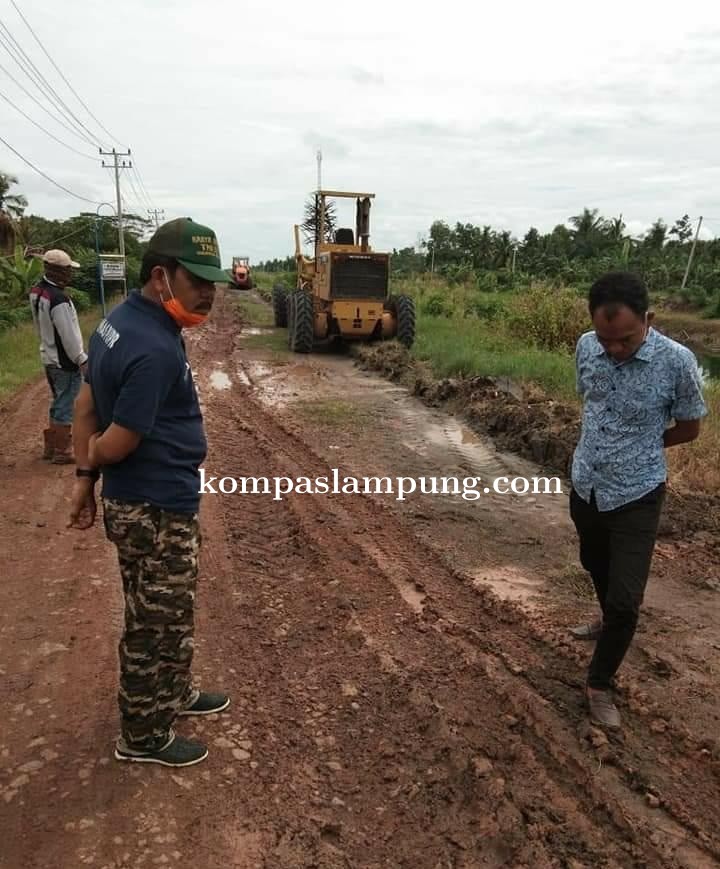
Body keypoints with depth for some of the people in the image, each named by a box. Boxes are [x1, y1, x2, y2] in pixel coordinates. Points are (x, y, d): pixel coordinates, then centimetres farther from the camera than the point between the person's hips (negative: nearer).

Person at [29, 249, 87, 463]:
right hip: (65, 362, -9)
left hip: (48, 357, 9)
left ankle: (50, 447, 30)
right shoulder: (59, 299, -25)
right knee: (65, 407, 2)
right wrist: (82, 360, -12)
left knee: (57, 403, 21)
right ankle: (61, 452, 11)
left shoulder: (37, 292, 4)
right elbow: (69, 336, -22)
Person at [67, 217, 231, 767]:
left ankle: (174, 694, 46)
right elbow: (117, 443, -23)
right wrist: (93, 462, -1)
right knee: (157, 625, 9)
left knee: (165, 615, 25)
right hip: (157, 511, -10)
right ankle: (144, 736, 29)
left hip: (136, 501, 10)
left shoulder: (120, 319, 4)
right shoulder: (155, 350, -27)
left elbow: (86, 404, 8)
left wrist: (84, 477, 8)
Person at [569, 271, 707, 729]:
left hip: (636, 497, -4)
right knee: (596, 567, 26)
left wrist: (638, 447, 2)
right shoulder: (587, 347, -9)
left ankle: (600, 683, 22)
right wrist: (608, 445, 4)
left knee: (625, 600, -1)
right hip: (585, 486, 5)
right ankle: (610, 622, 56)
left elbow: (689, 429, -5)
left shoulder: (677, 362, -21)